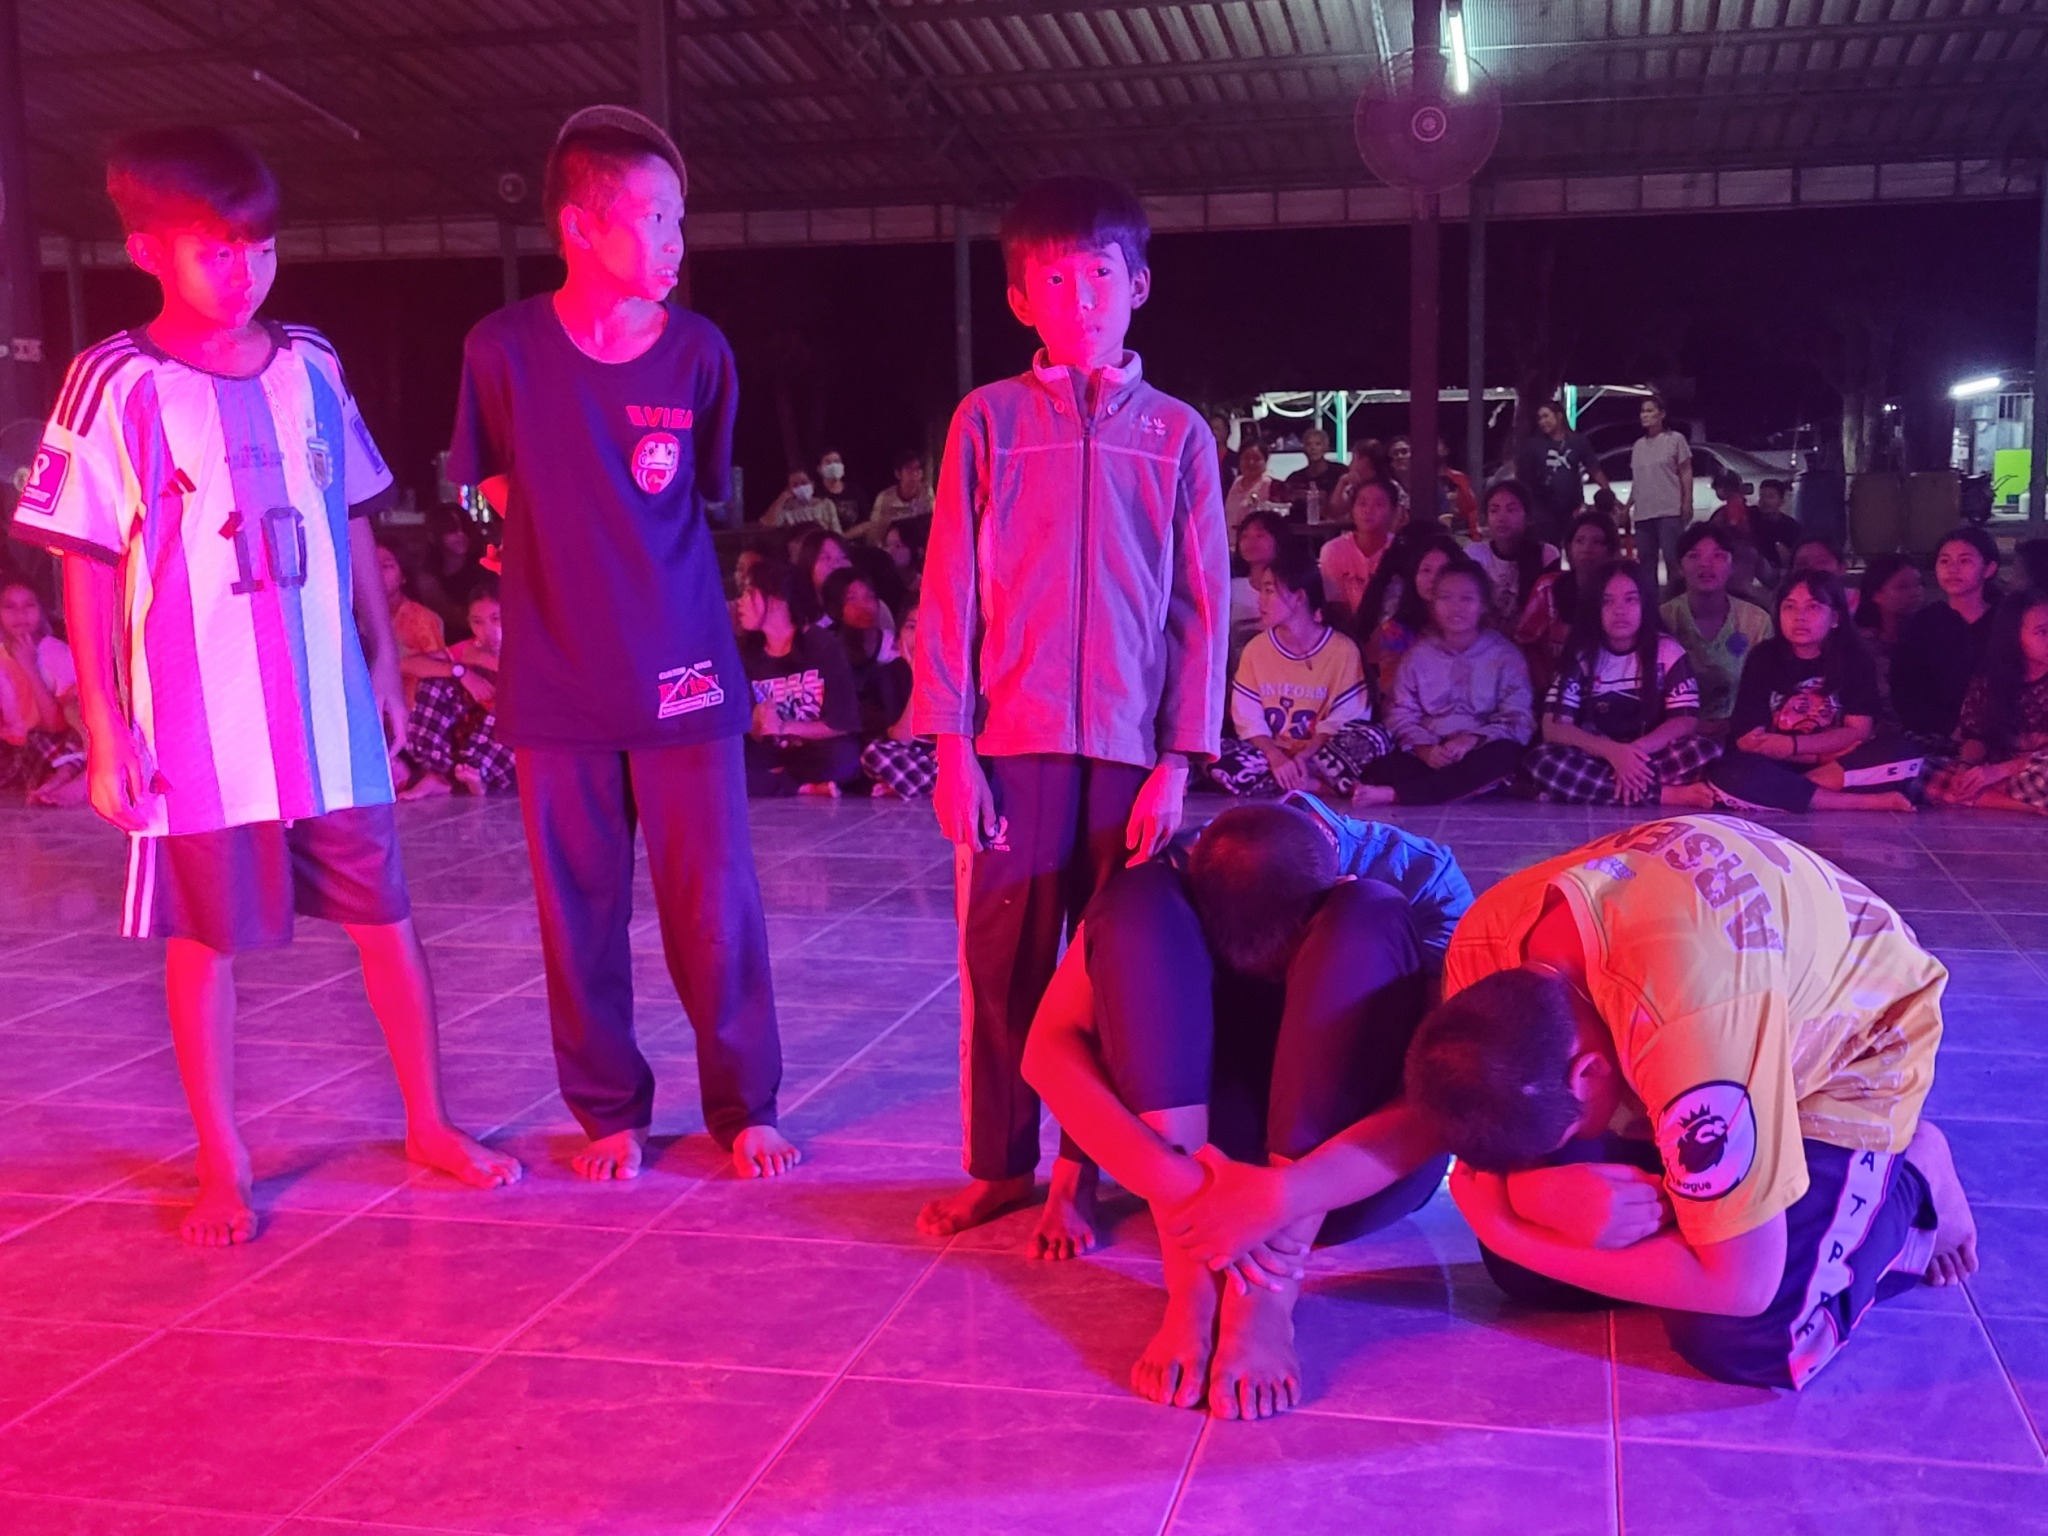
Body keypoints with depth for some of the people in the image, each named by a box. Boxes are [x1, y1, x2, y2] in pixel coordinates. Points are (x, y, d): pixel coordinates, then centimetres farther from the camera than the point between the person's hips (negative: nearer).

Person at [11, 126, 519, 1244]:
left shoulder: (308, 367, 6)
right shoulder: (117, 385, -6)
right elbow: (86, 566, -5)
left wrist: (384, 662, 13)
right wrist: (103, 728, -8)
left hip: (331, 706, 4)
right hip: (196, 721, -3)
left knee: (383, 914, 9)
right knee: (203, 937, 7)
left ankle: (428, 1123, 24)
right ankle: (221, 1164, 22)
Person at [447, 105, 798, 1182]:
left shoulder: (698, 350, -3)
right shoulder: (503, 348, -5)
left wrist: (637, 563, 8)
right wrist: (565, 555, 6)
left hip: (684, 670, 0)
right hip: (557, 677, 0)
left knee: (715, 905, 3)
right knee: (579, 907, 8)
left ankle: (744, 1108, 21)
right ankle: (609, 1113, 25)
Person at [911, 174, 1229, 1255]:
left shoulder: (1177, 434, 6)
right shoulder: (988, 420, 5)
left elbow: (1203, 607, 4)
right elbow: (949, 589, 2)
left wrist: (1178, 759, -4)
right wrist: (953, 743, -4)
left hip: (1133, 745, 0)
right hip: (1012, 740, 0)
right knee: (1001, 961, 5)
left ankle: (1082, 1177, 18)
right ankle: (1000, 1164, 20)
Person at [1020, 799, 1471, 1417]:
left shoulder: (1420, 882, -17)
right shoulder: (1175, 880, -14)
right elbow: (1050, 1046, -24)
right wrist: (1161, 1172, -41)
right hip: (1208, 1149, 1)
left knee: (1367, 923, -29)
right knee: (1137, 901, -24)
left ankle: (1270, 1288, -32)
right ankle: (1190, 1270, -32)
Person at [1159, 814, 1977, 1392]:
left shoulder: (1693, 1024, -45)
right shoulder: (1489, 941, -25)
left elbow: (1739, 1284, -34)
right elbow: (1428, 1114, -15)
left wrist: (1506, 1223, -30)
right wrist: (1282, 1193, -35)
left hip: (1847, 1041, -5)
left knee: (1736, 1339, -19)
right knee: (1524, 1268, -7)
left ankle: (1901, 1186, 6)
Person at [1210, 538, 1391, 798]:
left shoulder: (1342, 649, -6)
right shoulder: (1256, 649, 2)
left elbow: (1341, 720, -8)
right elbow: (1249, 720, -2)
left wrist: (1303, 757, -23)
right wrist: (1276, 757, -20)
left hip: (1319, 755, -3)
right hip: (1272, 755, 3)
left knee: (1373, 737, -30)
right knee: (1217, 759, -28)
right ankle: (1326, 785, -24)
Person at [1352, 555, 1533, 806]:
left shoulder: (1505, 656, 4)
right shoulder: (1418, 655, 9)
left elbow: (1518, 719, -5)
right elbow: (1402, 714, 1)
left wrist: (1473, 740, -22)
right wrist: (1425, 749, -20)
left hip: (1480, 753, 0)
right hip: (1428, 754, 1)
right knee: (1379, 771, -28)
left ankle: (1395, 795, -40)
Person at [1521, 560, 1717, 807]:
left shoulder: (1667, 651, 2)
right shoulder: (1581, 655, 0)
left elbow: (1686, 721, -7)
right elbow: (1554, 727, -10)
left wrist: (1636, 750, -27)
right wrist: (1613, 751, -27)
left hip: (1650, 760, 0)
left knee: (1705, 753, -30)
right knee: (1541, 760, -33)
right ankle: (1669, 796, -30)